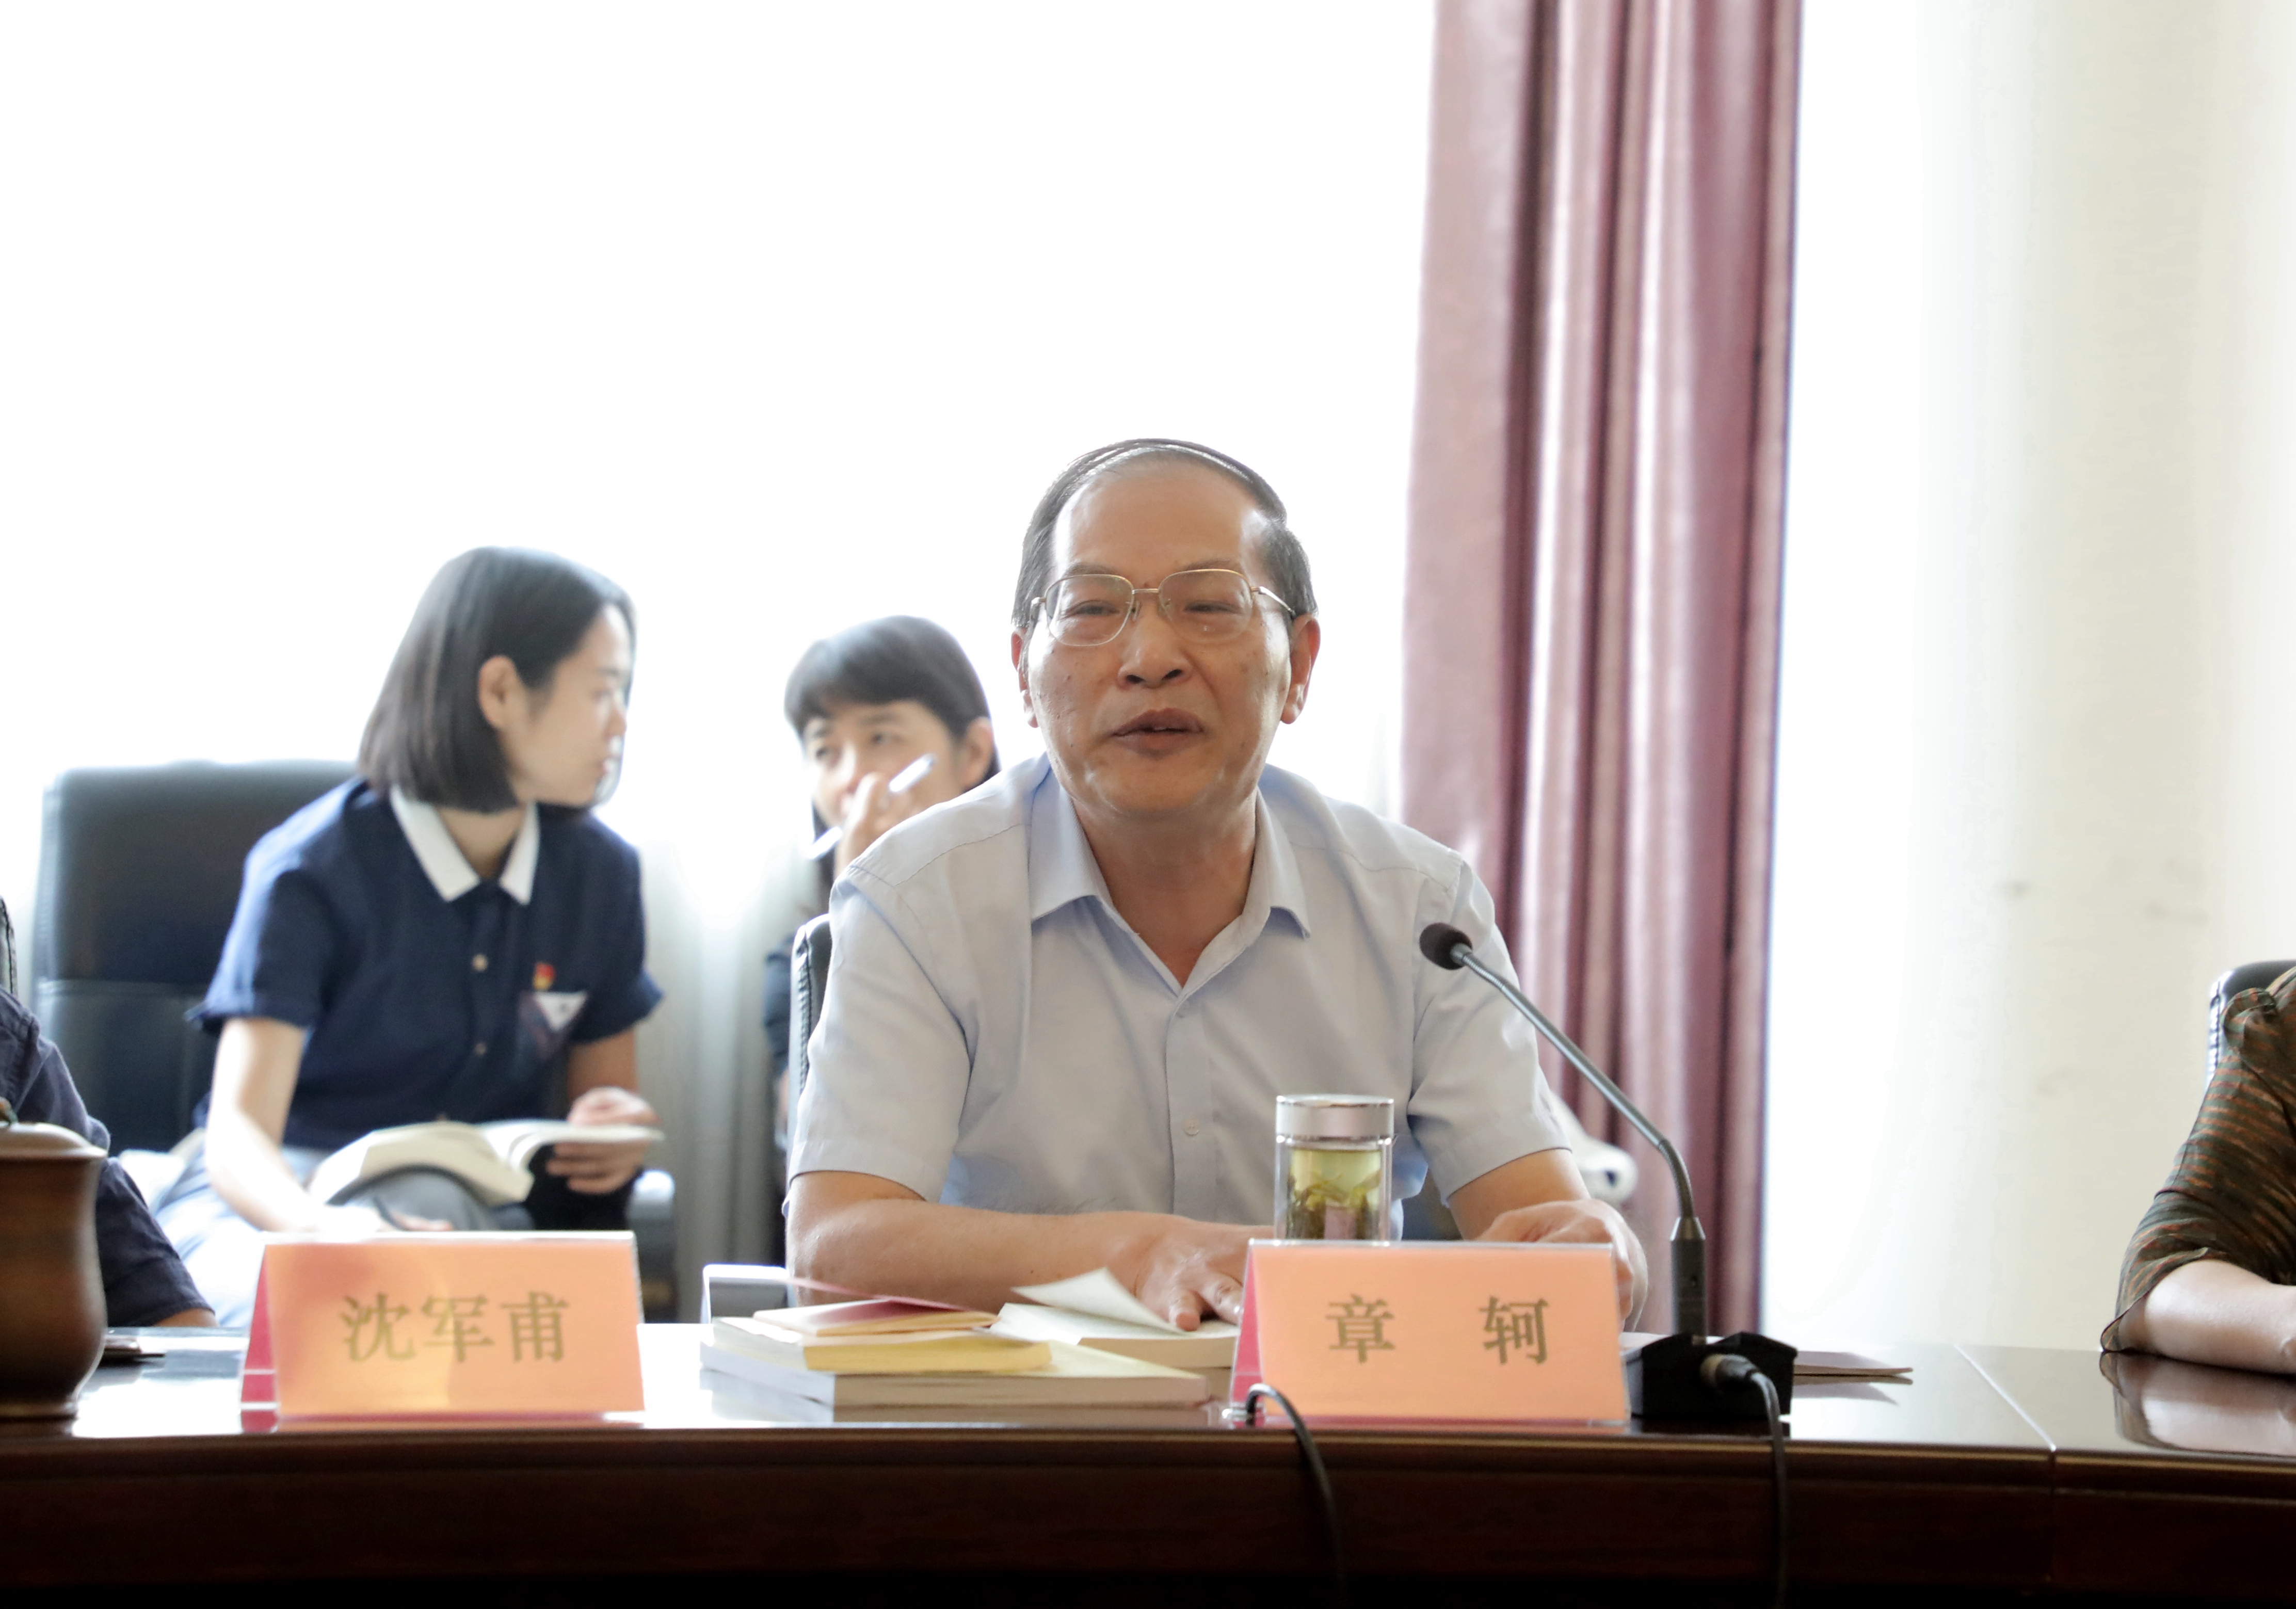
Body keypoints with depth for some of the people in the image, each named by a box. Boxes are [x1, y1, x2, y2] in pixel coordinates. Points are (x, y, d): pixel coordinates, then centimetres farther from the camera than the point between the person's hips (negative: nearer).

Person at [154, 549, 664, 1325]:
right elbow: (238, 1134, -18)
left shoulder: (600, 871, 7)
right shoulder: (312, 871, -10)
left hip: (480, 1209, 4)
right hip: (277, 1198, -4)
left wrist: (619, 1132, -10)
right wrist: (323, 1225, -43)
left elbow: (609, 1097, 18)